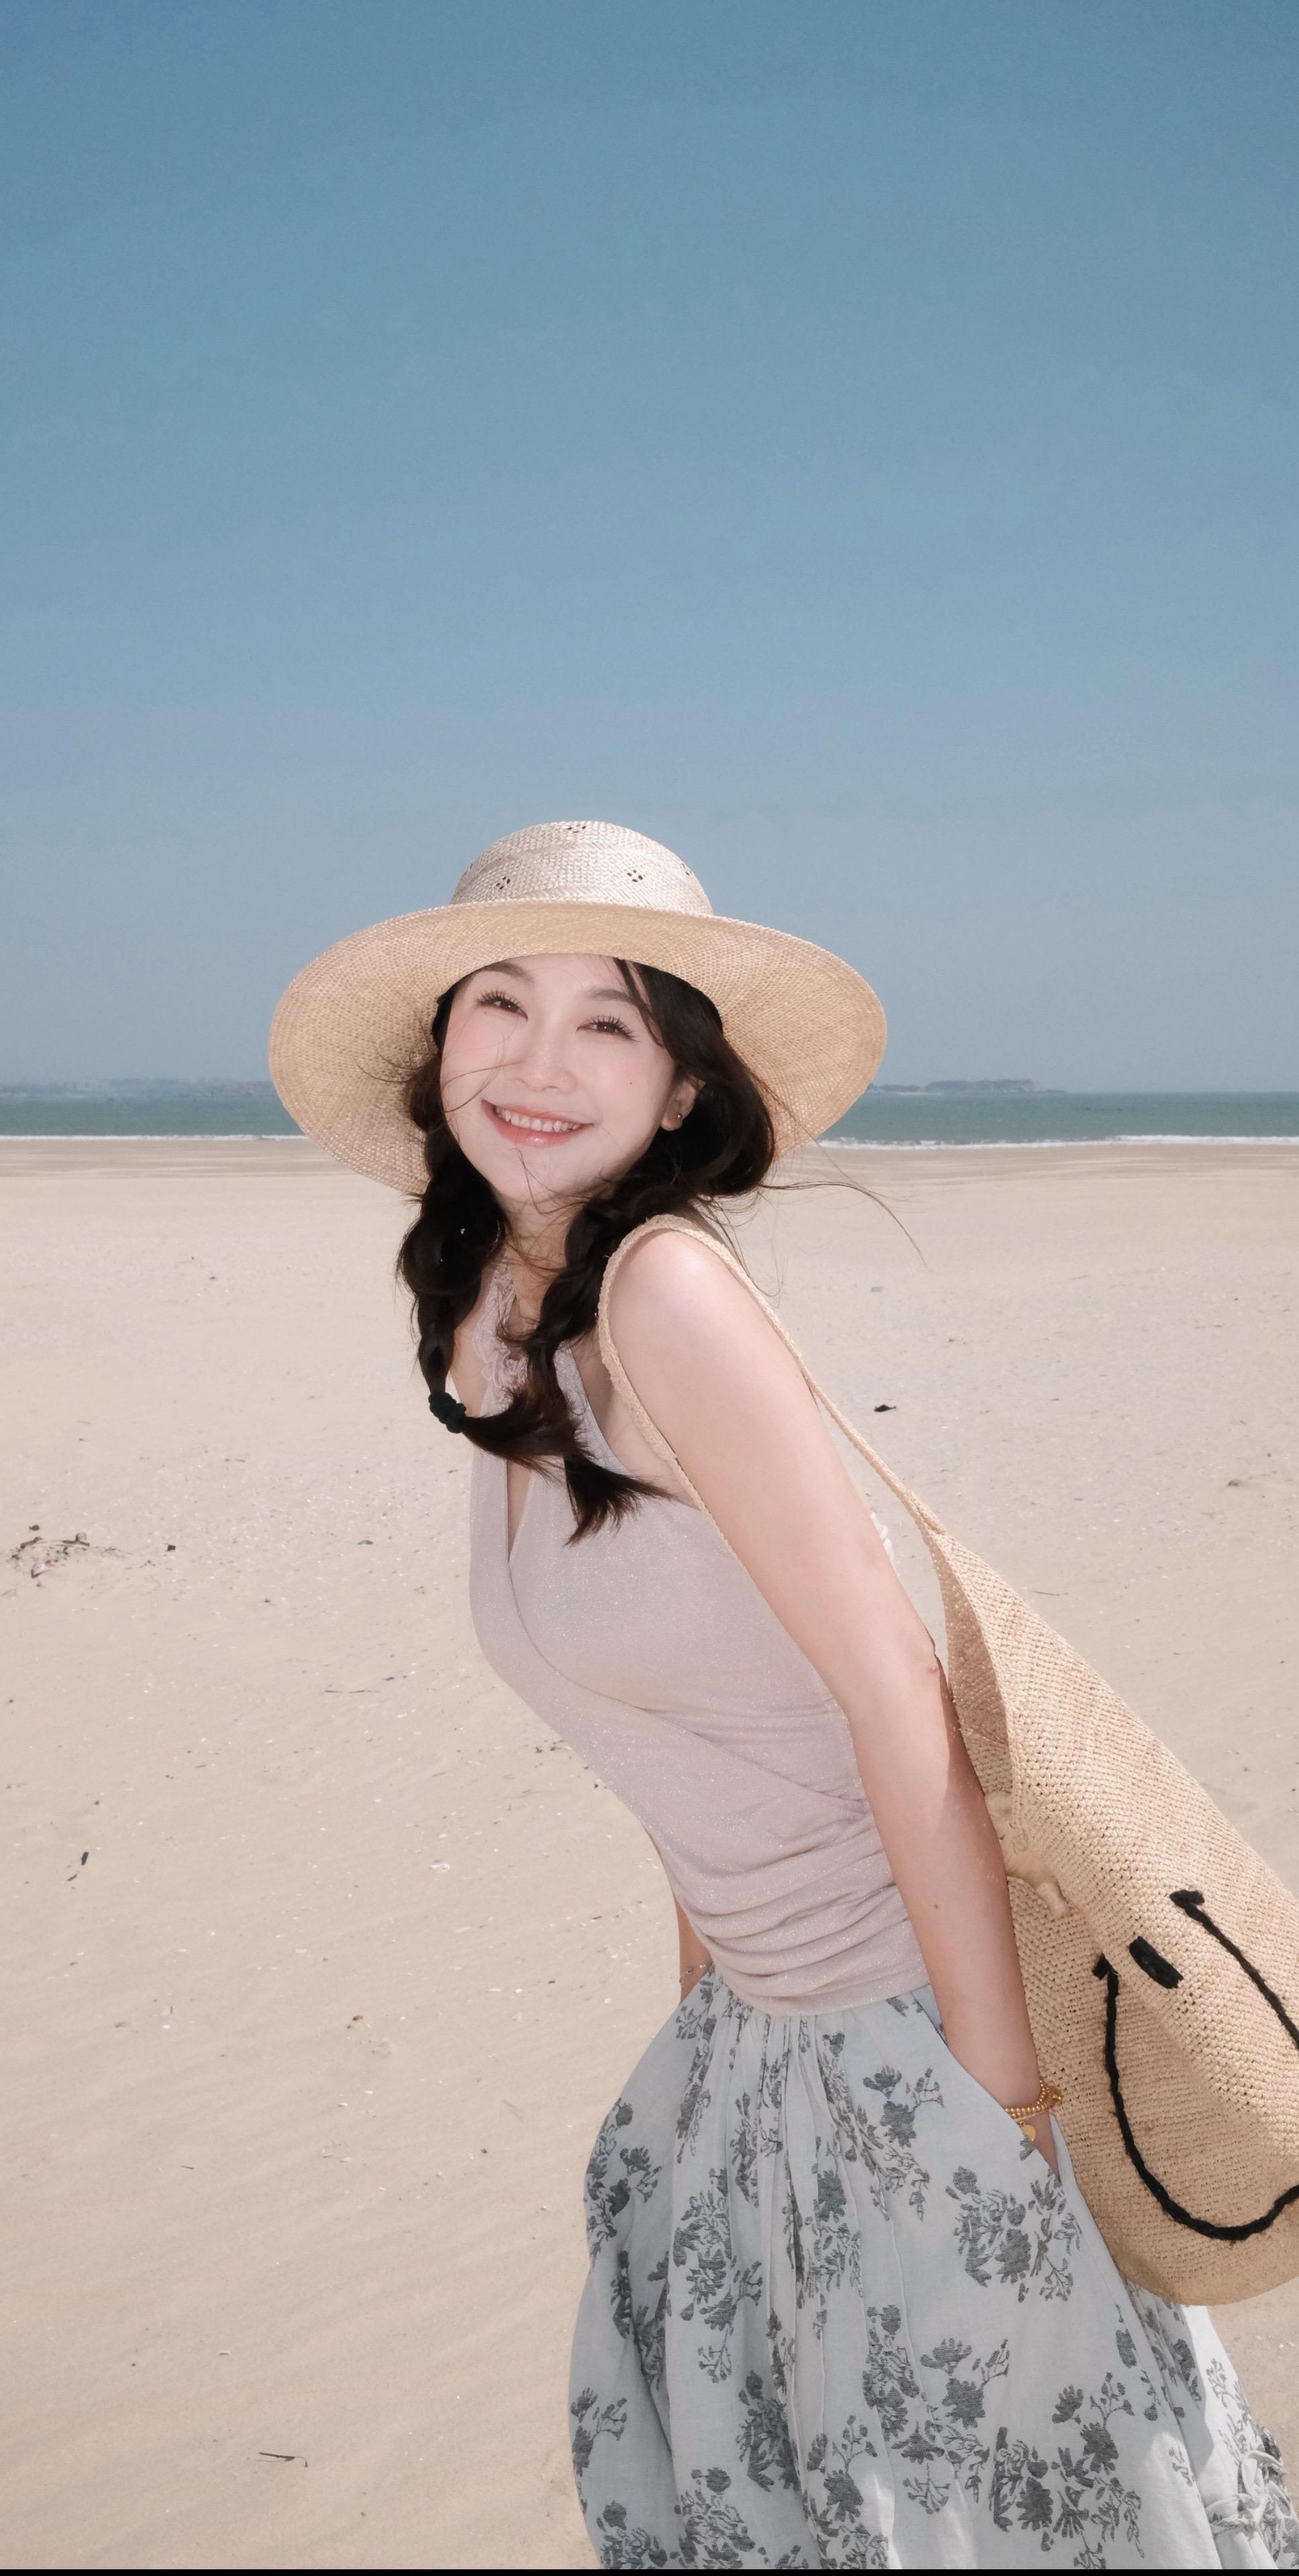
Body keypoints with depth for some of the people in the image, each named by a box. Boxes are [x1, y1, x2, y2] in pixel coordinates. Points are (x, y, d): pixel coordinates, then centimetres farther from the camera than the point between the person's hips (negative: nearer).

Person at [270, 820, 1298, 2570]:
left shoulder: (664, 1288, -23)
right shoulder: (485, 1328, 0)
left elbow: (893, 1686, -23)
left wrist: (1003, 2091, -20)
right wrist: (707, 1984, 14)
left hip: (925, 1993, -7)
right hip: (763, 2022, 8)